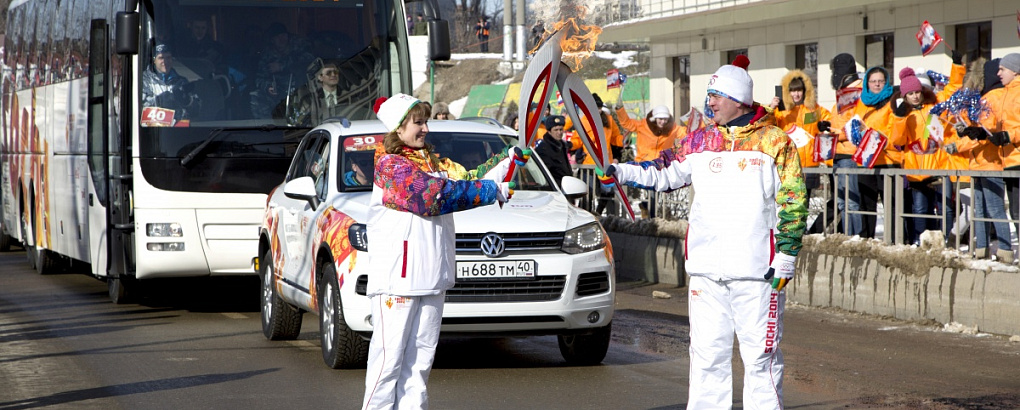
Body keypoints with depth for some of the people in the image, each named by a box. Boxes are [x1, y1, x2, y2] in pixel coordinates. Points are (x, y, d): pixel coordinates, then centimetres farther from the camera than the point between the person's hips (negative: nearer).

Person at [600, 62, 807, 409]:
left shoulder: (775, 142, 1)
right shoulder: (699, 141, 12)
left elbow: (793, 203, 1)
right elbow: (662, 174, 18)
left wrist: (786, 257, -4)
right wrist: (619, 172, 2)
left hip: (757, 271, -4)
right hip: (706, 270, 4)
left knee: (760, 354, 0)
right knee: (707, 354, 5)